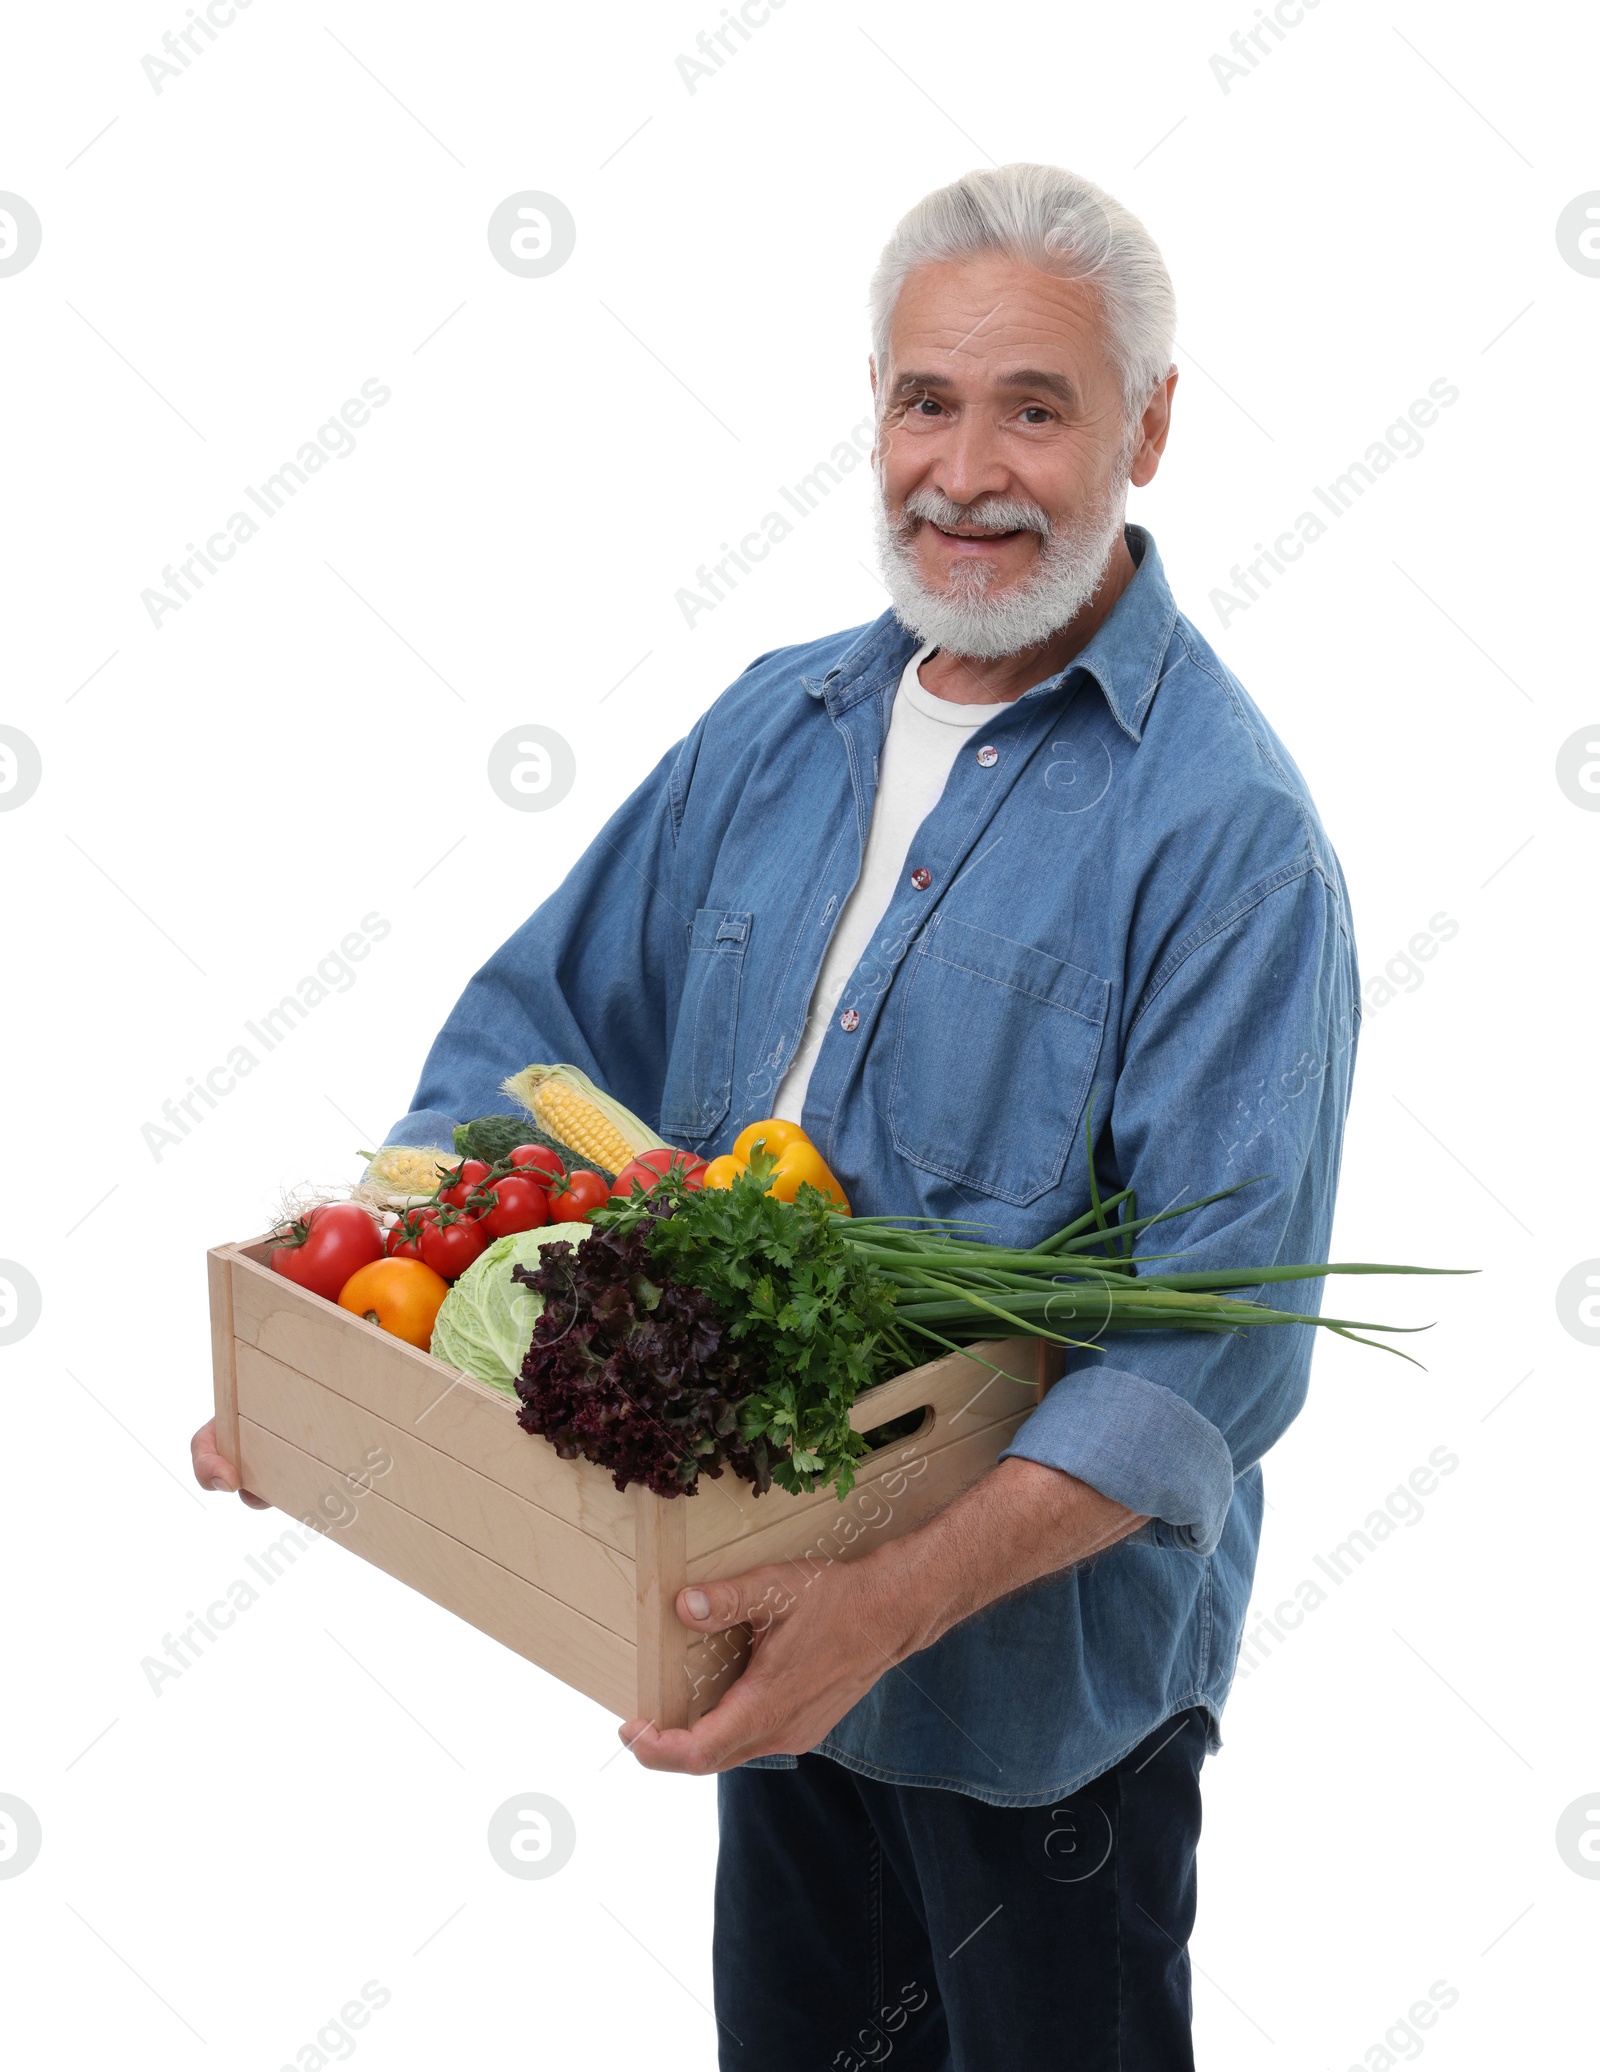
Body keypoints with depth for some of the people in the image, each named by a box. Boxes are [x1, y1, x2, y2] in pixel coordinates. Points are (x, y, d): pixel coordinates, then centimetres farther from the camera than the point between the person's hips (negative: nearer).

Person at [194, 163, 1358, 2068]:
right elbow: (547, 1021, 7)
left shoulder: (1226, 824, -19)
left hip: (1041, 1646, -5)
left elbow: (1221, 1331, -24)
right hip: (775, 1609, 6)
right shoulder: (779, 723, 2)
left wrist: (900, 1600, -33)